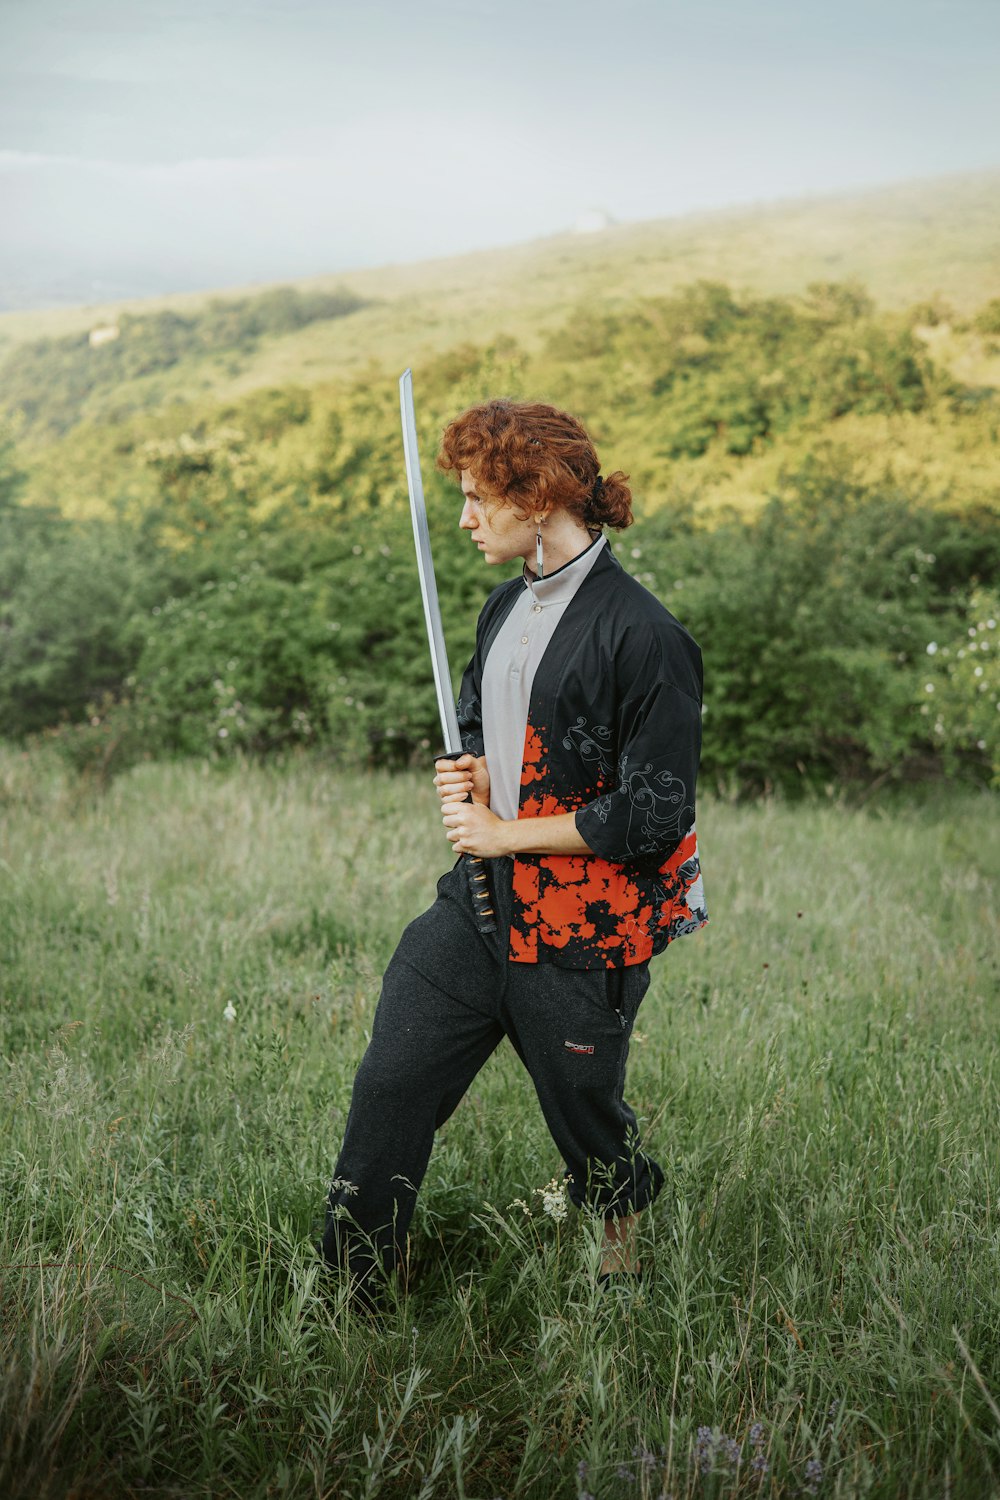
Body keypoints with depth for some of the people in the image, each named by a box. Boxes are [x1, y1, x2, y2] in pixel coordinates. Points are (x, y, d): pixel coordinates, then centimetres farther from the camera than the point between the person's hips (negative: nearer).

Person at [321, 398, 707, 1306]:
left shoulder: (643, 636, -17)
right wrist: (472, 775, 1)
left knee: (584, 1113, 12)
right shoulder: (509, 607, 10)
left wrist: (505, 831, -13)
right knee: (389, 1085, 2)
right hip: (481, 901, 7)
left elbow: (653, 818, -18)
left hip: (581, 926, -7)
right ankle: (347, 1293, 14)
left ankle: (632, 1240, 43)